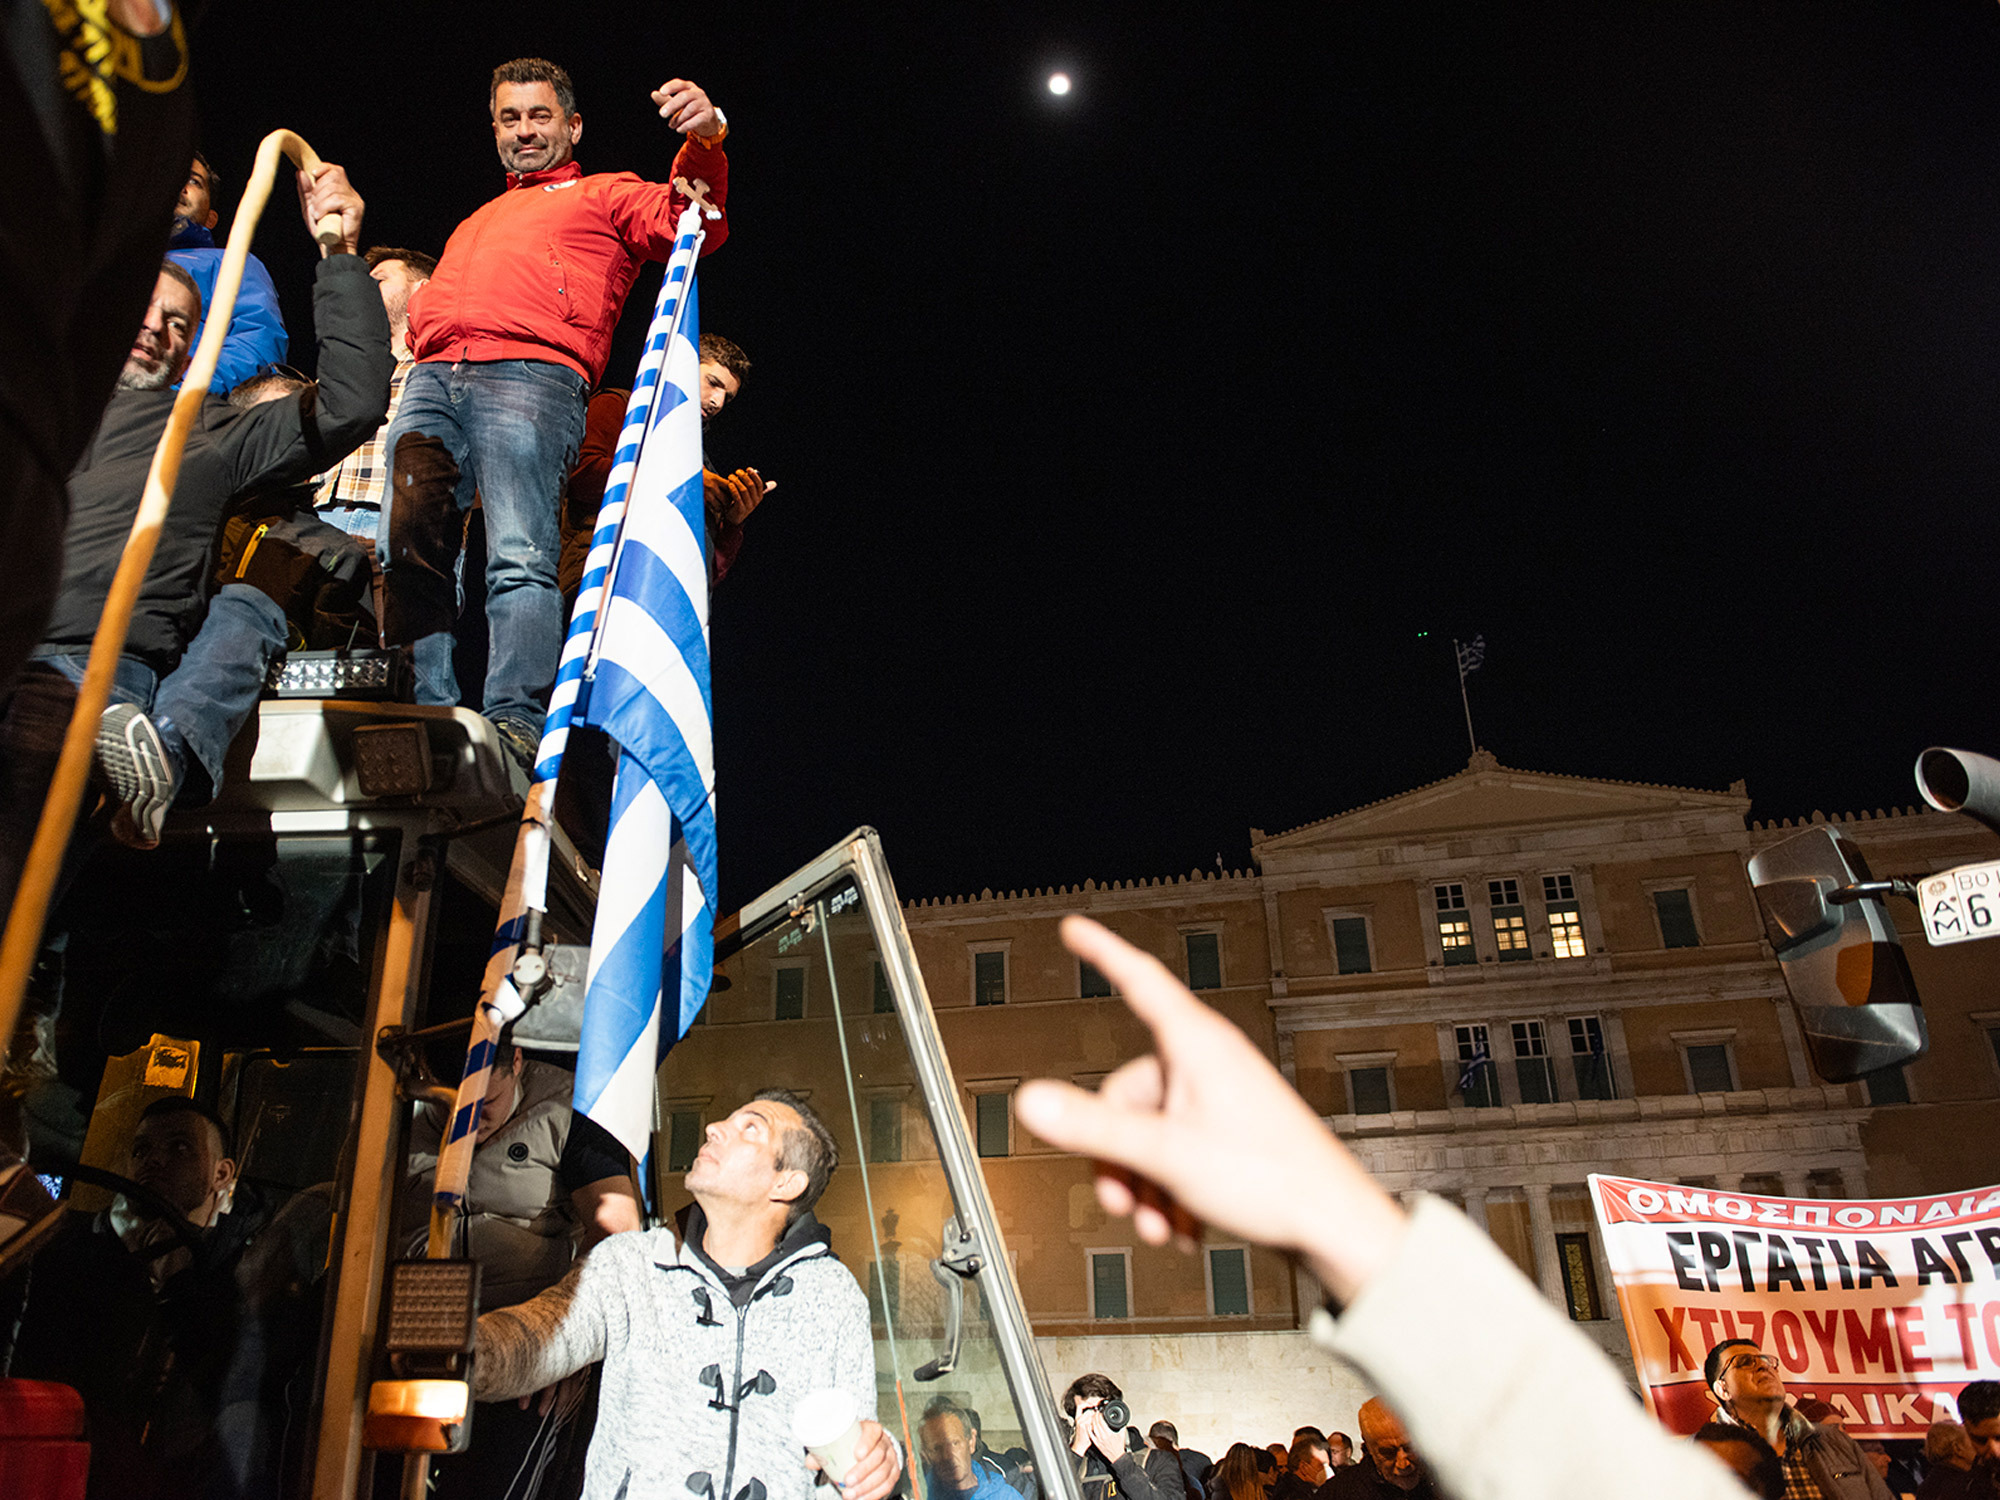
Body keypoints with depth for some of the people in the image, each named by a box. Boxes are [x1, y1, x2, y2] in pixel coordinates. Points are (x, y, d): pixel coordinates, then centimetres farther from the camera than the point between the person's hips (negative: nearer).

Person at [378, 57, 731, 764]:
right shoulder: (476, 223, 40)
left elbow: (691, 223, 3)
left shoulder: (603, 195, 23)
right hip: (429, 383, 6)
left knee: (520, 554, -22)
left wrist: (706, 141, -14)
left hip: (533, 374, -6)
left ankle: (517, 722, -30)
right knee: (406, 549, -11)